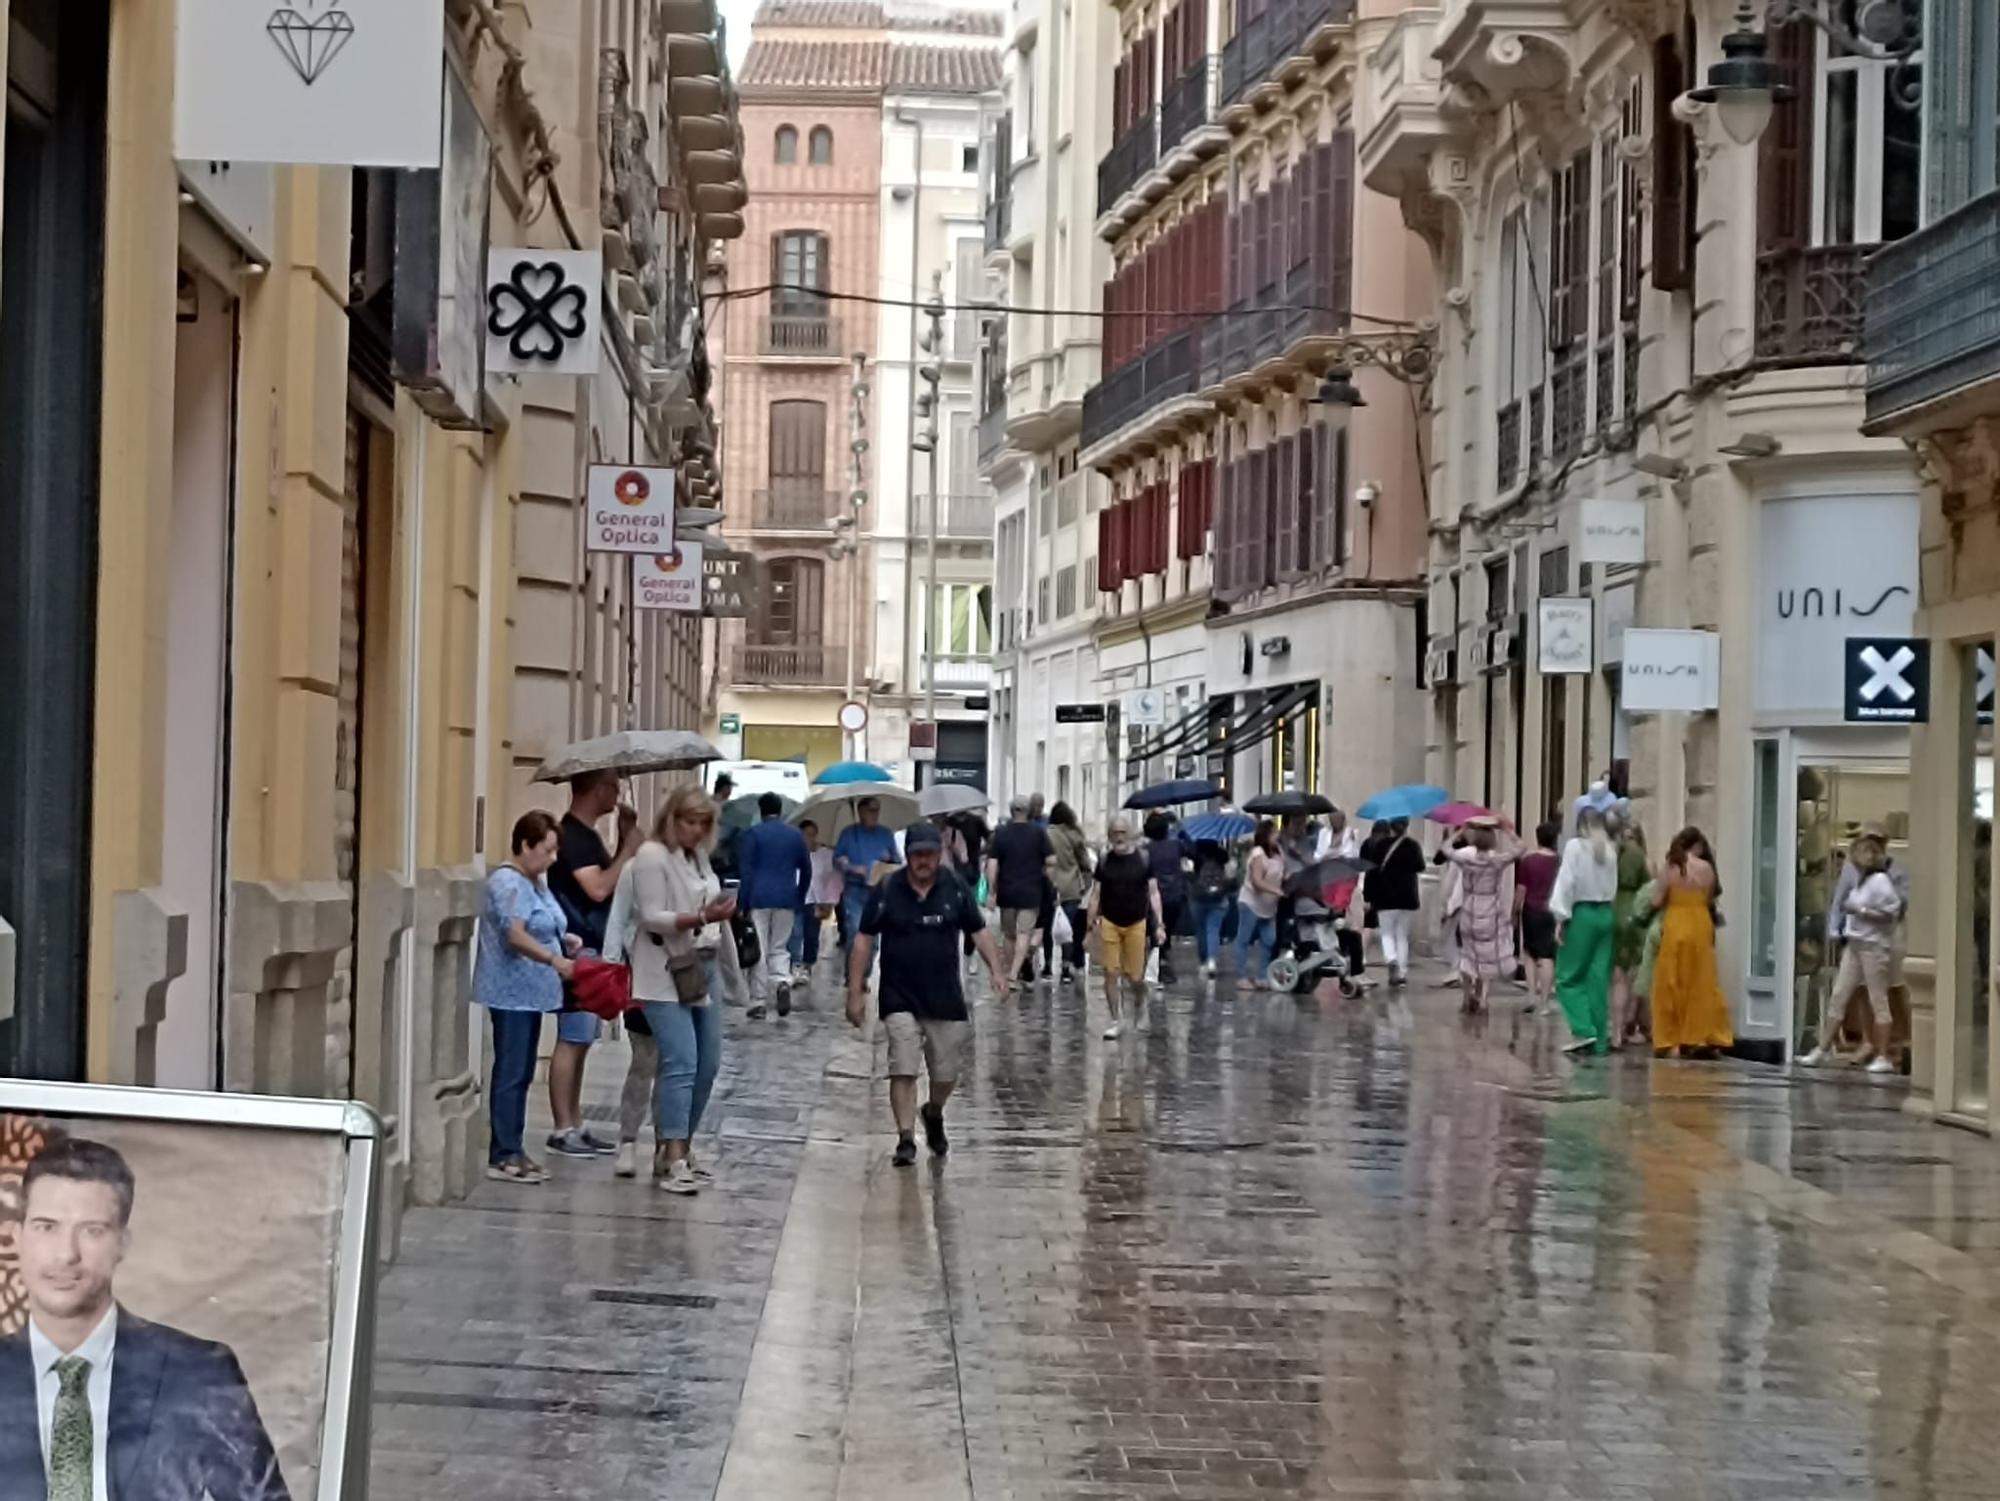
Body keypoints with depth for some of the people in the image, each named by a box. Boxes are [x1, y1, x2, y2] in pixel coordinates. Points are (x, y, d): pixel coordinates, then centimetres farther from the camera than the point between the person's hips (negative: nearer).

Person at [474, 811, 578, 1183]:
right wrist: (555, 961, -34)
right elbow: (516, 935, -27)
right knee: (510, 1074, -7)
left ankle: (513, 1150, 17)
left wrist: (565, 939, 8)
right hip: (511, 993, -10)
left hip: (531, 994, 10)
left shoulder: (537, 882, 14)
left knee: (522, 1075, 12)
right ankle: (502, 1156, -4)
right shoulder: (508, 884, -15)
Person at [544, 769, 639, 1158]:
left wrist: (624, 839, 10)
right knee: (571, 1041, -7)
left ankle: (575, 1126, 16)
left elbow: (611, 879, 20)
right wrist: (628, 850, -13)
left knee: (580, 1041, 12)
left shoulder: (587, 834, 16)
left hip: (594, 948, 10)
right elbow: (597, 888, -23)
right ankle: (563, 1130, -4)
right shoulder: (572, 835, -14)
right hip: (578, 949, -10)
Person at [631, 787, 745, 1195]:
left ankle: (679, 1149, 20)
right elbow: (651, 918, -16)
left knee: (707, 1066, 9)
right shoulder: (653, 856, -8)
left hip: (704, 971, 8)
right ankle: (674, 1164, -18)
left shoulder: (699, 857, 16)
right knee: (681, 1065, -16)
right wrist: (699, 919, -27)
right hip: (667, 977, -8)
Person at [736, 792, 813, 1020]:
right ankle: (782, 982, -15)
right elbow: (806, 870, 12)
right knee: (779, 948, 13)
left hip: (758, 899, -3)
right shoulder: (795, 835, 9)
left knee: (759, 950, 1)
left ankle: (758, 1003, 0)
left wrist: (743, 902, -5)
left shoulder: (752, 834, -1)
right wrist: (799, 900, 20)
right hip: (786, 900, 3)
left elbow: (745, 870, -6)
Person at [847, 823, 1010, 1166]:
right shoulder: (887, 891, -5)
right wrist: (856, 992, -4)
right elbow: (864, 940, 0)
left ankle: (934, 1114, 40)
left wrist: (996, 970, -8)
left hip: (946, 997, 2)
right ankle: (906, 1140, -6)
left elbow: (979, 931, 8)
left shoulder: (956, 889, 1)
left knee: (946, 1073, 9)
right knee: (903, 1070, -11)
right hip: (900, 999, -2)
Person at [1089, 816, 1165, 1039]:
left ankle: (1139, 1002, 32)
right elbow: (1096, 894, 7)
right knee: (1110, 974, -3)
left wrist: (1159, 922, -7)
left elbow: (1153, 892, 1)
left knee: (1135, 977, -1)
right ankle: (1116, 1020, 7)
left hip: (1137, 924, -1)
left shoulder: (1143, 860, -1)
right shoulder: (1104, 862, 4)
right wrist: (1092, 925, 1)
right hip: (1109, 923, 1)